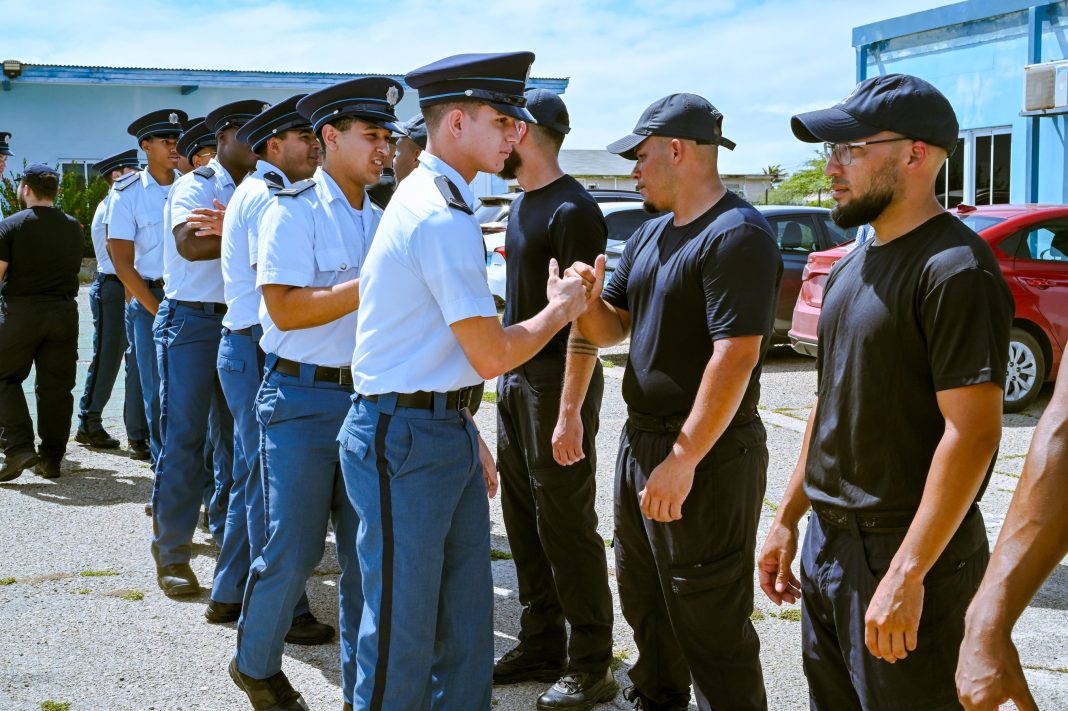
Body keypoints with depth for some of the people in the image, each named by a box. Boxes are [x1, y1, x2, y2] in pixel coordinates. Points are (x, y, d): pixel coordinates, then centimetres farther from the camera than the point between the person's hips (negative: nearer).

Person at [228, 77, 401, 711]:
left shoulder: (378, 219, 13)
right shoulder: (294, 210, -8)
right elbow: (285, 308, -18)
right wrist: (371, 285, -20)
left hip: (367, 395, 6)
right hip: (303, 399, -6)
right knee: (294, 550, 0)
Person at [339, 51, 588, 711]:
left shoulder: (430, 199, 14)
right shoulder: (444, 217, -19)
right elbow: (492, 356, -18)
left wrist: (467, 434, 18)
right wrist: (559, 310, 0)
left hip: (445, 432, 10)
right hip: (408, 440, -10)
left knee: (468, 624, 16)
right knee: (404, 635, 2)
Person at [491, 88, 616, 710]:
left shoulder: (572, 210, -15)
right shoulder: (525, 204, 13)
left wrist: (570, 412, -24)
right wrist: (507, 373, 15)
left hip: (557, 380, -9)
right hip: (516, 378, 9)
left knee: (565, 523, -3)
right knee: (525, 518, 13)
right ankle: (542, 645, 25)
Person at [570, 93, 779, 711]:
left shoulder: (736, 235, -17)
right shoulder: (650, 236, 13)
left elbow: (735, 357, -24)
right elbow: (611, 329, 16)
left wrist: (683, 460, -25)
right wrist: (588, 301, -7)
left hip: (707, 456, -10)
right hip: (643, 440, 10)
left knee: (710, 622, -1)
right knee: (644, 599, 22)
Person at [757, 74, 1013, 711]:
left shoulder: (955, 269, -17)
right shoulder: (853, 267, 11)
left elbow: (972, 432, -22)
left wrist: (907, 575, -24)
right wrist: (788, 517, 16)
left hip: (902, 552, -8)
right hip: (827, 540, 8)